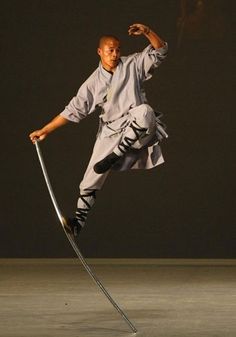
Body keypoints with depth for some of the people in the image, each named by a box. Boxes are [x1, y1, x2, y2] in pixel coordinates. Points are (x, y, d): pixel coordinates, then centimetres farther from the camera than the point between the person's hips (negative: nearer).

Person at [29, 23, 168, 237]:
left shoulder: (132, 65, 5)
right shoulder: (93, 83, 7)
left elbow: (160, 51, 1)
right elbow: (74, 111, 7)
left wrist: (147, 32, -17)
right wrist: (45, 130, 2)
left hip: (136, 131, -2)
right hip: (110, 134, 2)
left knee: (144, 111, -38)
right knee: (91, 179, -6)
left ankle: (115, 156, -27)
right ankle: (80, 221, 9)